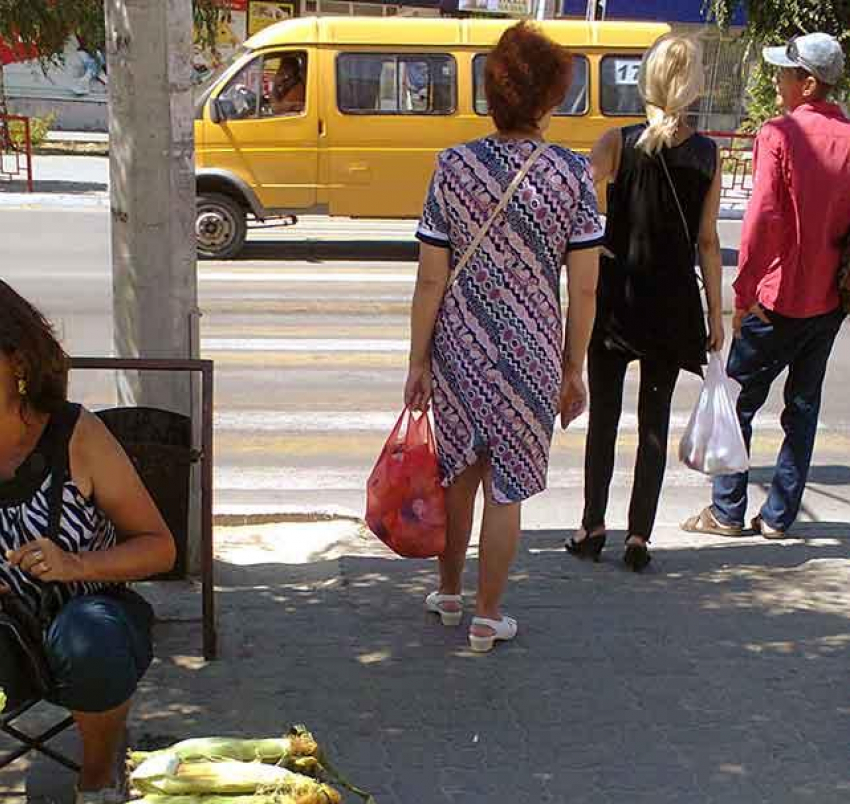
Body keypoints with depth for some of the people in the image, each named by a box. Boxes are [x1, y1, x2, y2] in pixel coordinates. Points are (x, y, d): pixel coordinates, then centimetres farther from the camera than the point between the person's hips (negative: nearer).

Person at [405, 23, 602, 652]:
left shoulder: (455, 167, -7)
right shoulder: (572, 174, -9)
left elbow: (431, 280, -6)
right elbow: (585, 289, -7)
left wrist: (418, 362, 3)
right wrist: (574, 370, 5)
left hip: (458, 351, 2)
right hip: (532, 357, -2)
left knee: (459, 474, 20)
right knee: (506, 488, 11)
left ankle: (449, 593, 37)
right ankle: (487, 618, 23)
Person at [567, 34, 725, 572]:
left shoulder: (618, 143, -7)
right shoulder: (708, 155, -2)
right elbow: (708, 242, 0)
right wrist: (716, 314, 6)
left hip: (616, 295, -1)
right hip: (674, 302, 1)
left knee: (604, 415, 11)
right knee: (655, 420, 10)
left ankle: (593, 528, 17)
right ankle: (640, 538, 12)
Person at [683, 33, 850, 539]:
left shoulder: (779, 134, -12)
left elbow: (763, 219, -17)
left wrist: (744, 293, -13)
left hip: (780, 296, -5)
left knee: (739, 399, 7)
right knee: (804, 406, 13)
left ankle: (727, 512, 11)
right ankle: (779, 516, 18)